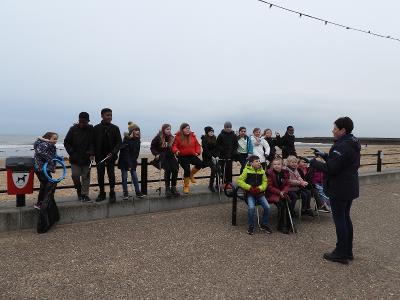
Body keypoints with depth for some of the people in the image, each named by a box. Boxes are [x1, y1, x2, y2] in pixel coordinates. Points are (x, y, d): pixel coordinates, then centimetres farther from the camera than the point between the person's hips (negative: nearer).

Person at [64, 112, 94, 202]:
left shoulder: (91, 130, -3)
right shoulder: (73, 129, 0)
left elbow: (93, 143, -3)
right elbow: (66, 142, 4)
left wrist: (92, 154, -18)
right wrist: (71, 153, -6)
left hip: (87, 158, 0)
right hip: (75, 159, 1)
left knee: (86, 177, 2)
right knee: (75, 176, 0)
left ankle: (85, 194, 10)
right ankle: (79, 192, 24)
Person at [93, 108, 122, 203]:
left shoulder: (115, 128, 2)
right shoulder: (96, 128, 3)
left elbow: (119, 142, -1)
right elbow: (94, 143, 4)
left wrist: (113, 153, -14)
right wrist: (94, 154, -7)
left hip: (111, 155, -1)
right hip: (100, 156, 1)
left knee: (111, 174, -5)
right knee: (100, 175, 6)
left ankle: (112, 194, 7)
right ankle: (102, 194, 19)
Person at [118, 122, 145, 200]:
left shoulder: (137, 139, 1)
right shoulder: (126, 139, -18)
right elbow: (125, 153, -20)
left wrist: (135, 160, 6)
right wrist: (129, 165, -22)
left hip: (132, 162, 5)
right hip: (124, 162, -5)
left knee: (134, 176, 4)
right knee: (124, 177, 2)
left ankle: (138, 192, 9)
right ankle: (125, 193, 11)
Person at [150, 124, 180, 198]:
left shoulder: (172, 138, 13)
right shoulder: (158, 138, 2)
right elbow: (152, 147, 6)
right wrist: (156, 154, -8)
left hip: (170, 156, 4)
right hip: (161, 156, -4)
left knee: (175, 169, -23)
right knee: (167, 169, -29)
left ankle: (173, 187, -11)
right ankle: (167, 188, -16)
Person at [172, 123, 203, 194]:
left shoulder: (192, 136, 5)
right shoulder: (178, 137, -3)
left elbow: (197, 145, 10)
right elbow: (174, 146, -2)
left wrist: (197, 152, -5)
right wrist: (176, 151, -23)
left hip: (192, 155, 4)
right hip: (182, 157, -3)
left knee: (200, 164, -18)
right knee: (187, 169, -14)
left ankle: (191, 175, 12)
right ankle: (186, 186, 9)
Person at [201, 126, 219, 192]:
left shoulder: (214, 138, 11)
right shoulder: (204, 139, -5)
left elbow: (216, 148, 8)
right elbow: (205, 149, -13)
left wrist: (217, 155, -7)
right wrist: (211, 156, -21)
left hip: (214, 156, 5)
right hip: (207, 157, -5)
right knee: (214, 168, -21)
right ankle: (211, 185, -7)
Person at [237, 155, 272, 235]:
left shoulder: (262, 171, 7)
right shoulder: (247, 170, -4)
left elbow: (265, 182, 7)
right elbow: (239, 181, -6)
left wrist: (260, 188, -12)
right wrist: (249, 187, -14)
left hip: (260, 192, 4)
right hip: (250, 193, -3)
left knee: (267, 207, -15)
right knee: (251, 207, -27)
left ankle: (264, 224, 10)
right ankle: (251, 226, -5)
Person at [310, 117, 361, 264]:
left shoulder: (341, 146, -22)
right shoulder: (353, 144, 10)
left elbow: (330, 169, -24)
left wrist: (314, 162, -11)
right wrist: (325, 155, 11)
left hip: (339, 190, -10)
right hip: (350, 188, 10)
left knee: (339, 220, 0)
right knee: (346, 218, 18)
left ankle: (341, 254, 12)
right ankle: (348, 251, 29)